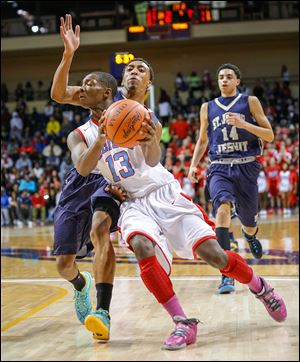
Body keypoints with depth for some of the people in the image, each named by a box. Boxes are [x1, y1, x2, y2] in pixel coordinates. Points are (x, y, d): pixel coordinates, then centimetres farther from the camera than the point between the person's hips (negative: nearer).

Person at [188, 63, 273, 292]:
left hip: (246, 167, 0)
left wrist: (243, 124, -14)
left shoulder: (250, 102, 5)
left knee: (249, 222, 10)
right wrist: (193, 165, 6)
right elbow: (202, 141, 21)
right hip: (219, 168, 0)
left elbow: (269, 136, 1)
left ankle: (251, 235, 52)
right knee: (223, 207, -29)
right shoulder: (208, 108, 12)